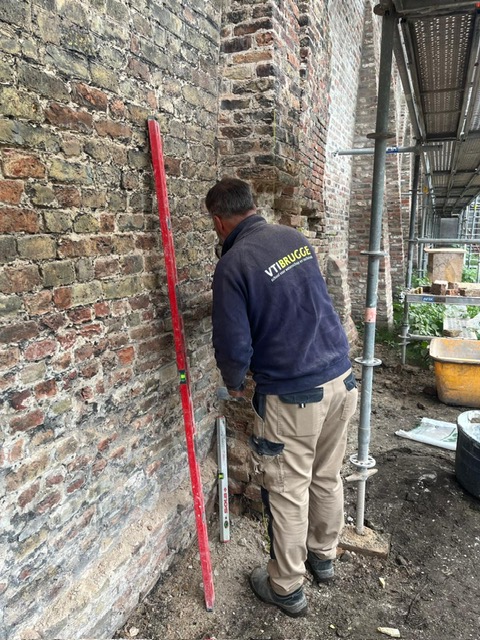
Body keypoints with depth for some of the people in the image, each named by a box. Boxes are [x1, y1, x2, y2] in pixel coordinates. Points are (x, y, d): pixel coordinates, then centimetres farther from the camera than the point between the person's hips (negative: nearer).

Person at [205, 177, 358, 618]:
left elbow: (234, 345, -14)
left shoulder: (233, 264, -16)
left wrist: (234, 384, 7)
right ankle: (323, 556, 44)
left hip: (293, 395, -7)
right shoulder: (296, 237, 6)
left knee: (288, 492, 11)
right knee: (327, 478, 22)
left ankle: (287, 588, 30)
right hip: (341, 379, 7)